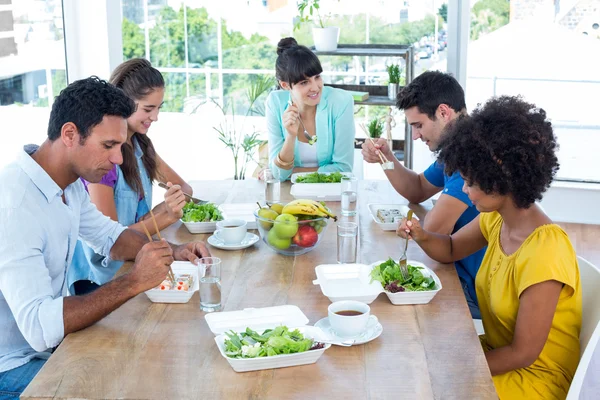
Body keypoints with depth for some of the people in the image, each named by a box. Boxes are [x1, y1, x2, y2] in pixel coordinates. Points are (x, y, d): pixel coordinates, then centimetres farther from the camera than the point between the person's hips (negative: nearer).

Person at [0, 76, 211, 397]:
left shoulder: (70, 184, 0)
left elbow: (109, 236, 18)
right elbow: (39, 328, -34)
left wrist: (173, 252, 0)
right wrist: (134, 282, -33)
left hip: (47, 342, 8)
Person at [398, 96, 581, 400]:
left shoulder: (542, 255, -30)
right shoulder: (496, 219, -5)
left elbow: (522, 354, -23)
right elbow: (450, 250, 13)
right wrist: (422, 236, -9)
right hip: (499, 350, 7)